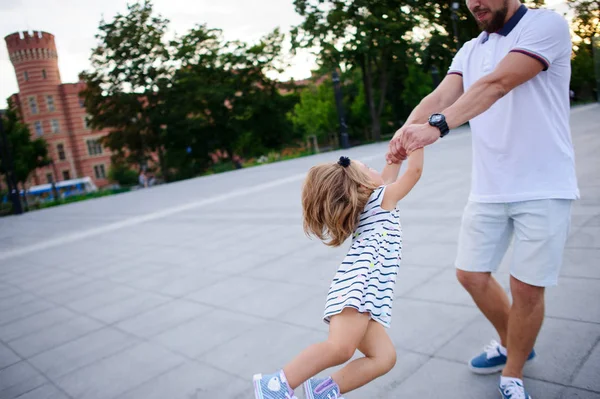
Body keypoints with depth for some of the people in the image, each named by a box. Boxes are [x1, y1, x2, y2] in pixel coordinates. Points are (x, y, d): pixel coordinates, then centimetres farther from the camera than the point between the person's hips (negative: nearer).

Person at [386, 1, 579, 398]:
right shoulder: (470, 51, 12)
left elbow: (496, 85, -25)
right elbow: (440, 97, -6)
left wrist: (437, 126, -38)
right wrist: (407, 130, -26)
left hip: (542, 188, -6)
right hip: (489, 188, 6)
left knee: (527, 287, 2)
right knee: (471, 274, 11)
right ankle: (510, 345, 38)